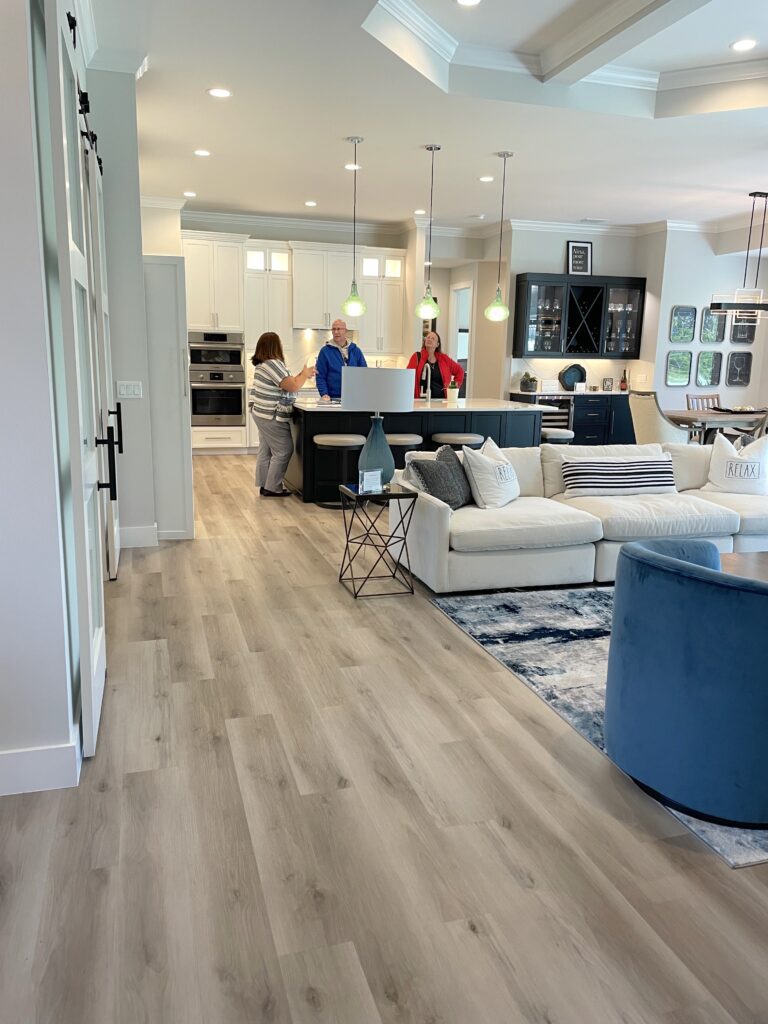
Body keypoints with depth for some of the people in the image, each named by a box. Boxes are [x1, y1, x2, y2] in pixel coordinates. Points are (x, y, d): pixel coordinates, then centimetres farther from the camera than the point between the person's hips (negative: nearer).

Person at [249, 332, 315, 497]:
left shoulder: (265, 363, 12)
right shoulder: (273, 364, -20)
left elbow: (286, 384, 19)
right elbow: (292, 387, -21)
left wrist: (302, 376, 13)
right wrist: (304, 374, -5)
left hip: (262, 413, 10)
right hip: (272, 416, -10)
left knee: (266, 450, 13)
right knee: (283, 451, -4)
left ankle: (264, 486, 19)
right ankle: (272, 488, 0)